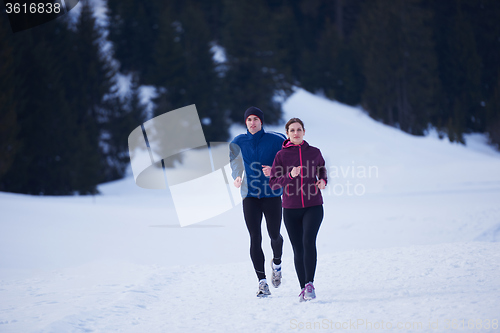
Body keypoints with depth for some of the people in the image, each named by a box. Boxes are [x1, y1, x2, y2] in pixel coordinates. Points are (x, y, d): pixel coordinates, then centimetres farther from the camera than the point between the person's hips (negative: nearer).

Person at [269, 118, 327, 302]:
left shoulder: (314, 152, 4)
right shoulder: (281, 155, 1)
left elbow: (322, 168, 23)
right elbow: (273, 183, -2)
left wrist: (323, 181, 2)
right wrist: (290, 175, -18)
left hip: (313, 206, -1)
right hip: (291, 209, 1)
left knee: (308, 241, -22)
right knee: (298, 249, 4)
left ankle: (310, 284, -17)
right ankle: (303, 287, 15)